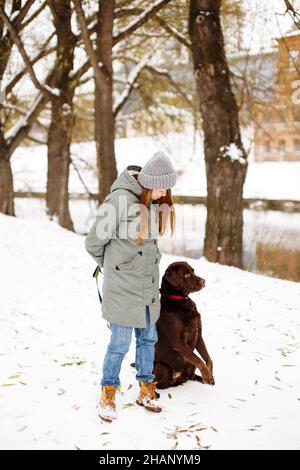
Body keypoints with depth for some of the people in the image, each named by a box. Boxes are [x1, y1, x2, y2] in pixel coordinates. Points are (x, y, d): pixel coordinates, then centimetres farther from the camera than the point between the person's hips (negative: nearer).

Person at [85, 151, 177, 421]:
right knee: (120, 344, 1)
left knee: (148, 339, 15)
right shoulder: (120, 200, -20)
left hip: (149, 286, 7)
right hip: (122, 288, -7)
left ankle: (146, 390, 31)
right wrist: (112, 266, 7)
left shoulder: (157, 202, 3)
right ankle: (108, 396, 20)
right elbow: (94, 242, -10)